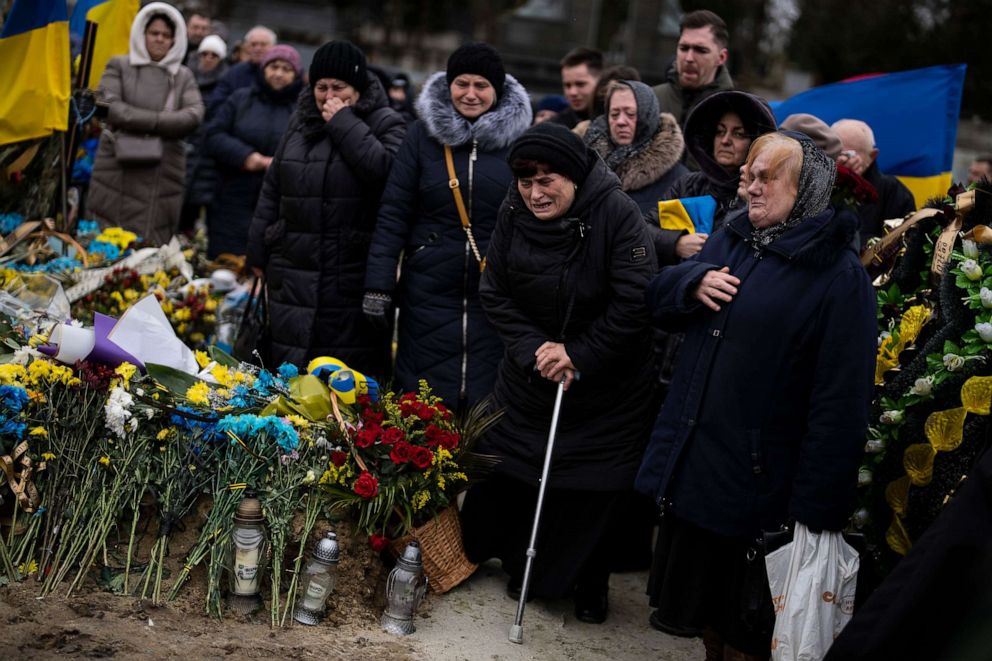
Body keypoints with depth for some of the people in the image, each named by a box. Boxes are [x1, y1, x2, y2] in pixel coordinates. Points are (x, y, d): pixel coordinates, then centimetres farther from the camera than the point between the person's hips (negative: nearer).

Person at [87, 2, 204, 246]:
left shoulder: (183, 76, 13)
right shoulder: (119, 66, 8)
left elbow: (194, 115, -3)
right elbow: (109, 106, -7)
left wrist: (139, 123, -11)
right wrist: (157, 120, -13)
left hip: (163, 177, 2)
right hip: (118, 171, -1)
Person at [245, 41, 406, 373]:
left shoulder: (385, 124, 0)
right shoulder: (300, 122, 16)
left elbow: (386, 169, -22)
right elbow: (272, 190, 20)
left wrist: (344, 123, -13)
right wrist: (257, 252, 18)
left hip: (352, 274, -5)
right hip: (293, 268, 5)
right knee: (288, 369, 8)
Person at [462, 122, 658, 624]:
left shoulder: (617, 214, -21)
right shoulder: (513, 216, -7)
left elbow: (633, 303, -22)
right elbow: (494, 295, -1)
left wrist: (578, 355, -19)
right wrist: (532, 349, -15)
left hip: (606, 384, -3)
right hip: (528, 377, 4)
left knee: (598, 486, 3)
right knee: (517, 472, 10)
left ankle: (590, 582, 24)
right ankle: (523, 564, 33)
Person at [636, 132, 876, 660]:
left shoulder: (838, 275, -16)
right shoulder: (732, 239, 7)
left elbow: (839, 404, -19)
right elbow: (659, 300, 13)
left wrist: (813, 510, -21)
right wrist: (694, 281, -10)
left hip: (758, 484, -6)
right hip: (690, 466, 7)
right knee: (706, 615, 22)